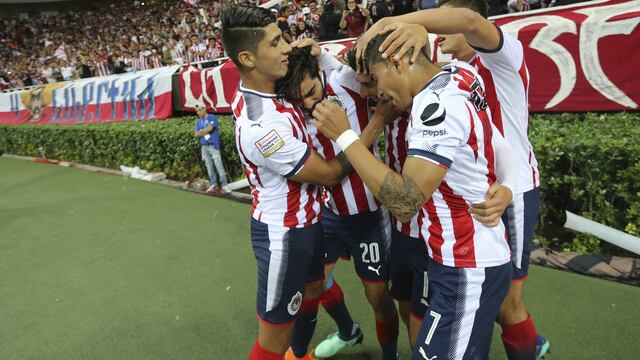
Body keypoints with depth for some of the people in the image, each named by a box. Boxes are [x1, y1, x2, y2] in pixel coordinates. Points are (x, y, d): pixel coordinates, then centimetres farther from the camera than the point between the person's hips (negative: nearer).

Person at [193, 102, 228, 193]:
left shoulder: (212, 117, -2)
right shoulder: (198, 121, 15)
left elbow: (209, 128, -16)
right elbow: (196, 134, 6)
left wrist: (201, 131, 0)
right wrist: (206, 131, -6)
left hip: (213, 145, -6)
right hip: (204, 147, 6)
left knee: (218, 165, -8)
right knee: (209, 166, 9)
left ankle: (224, 185, -7)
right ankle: (213, 184, 16)